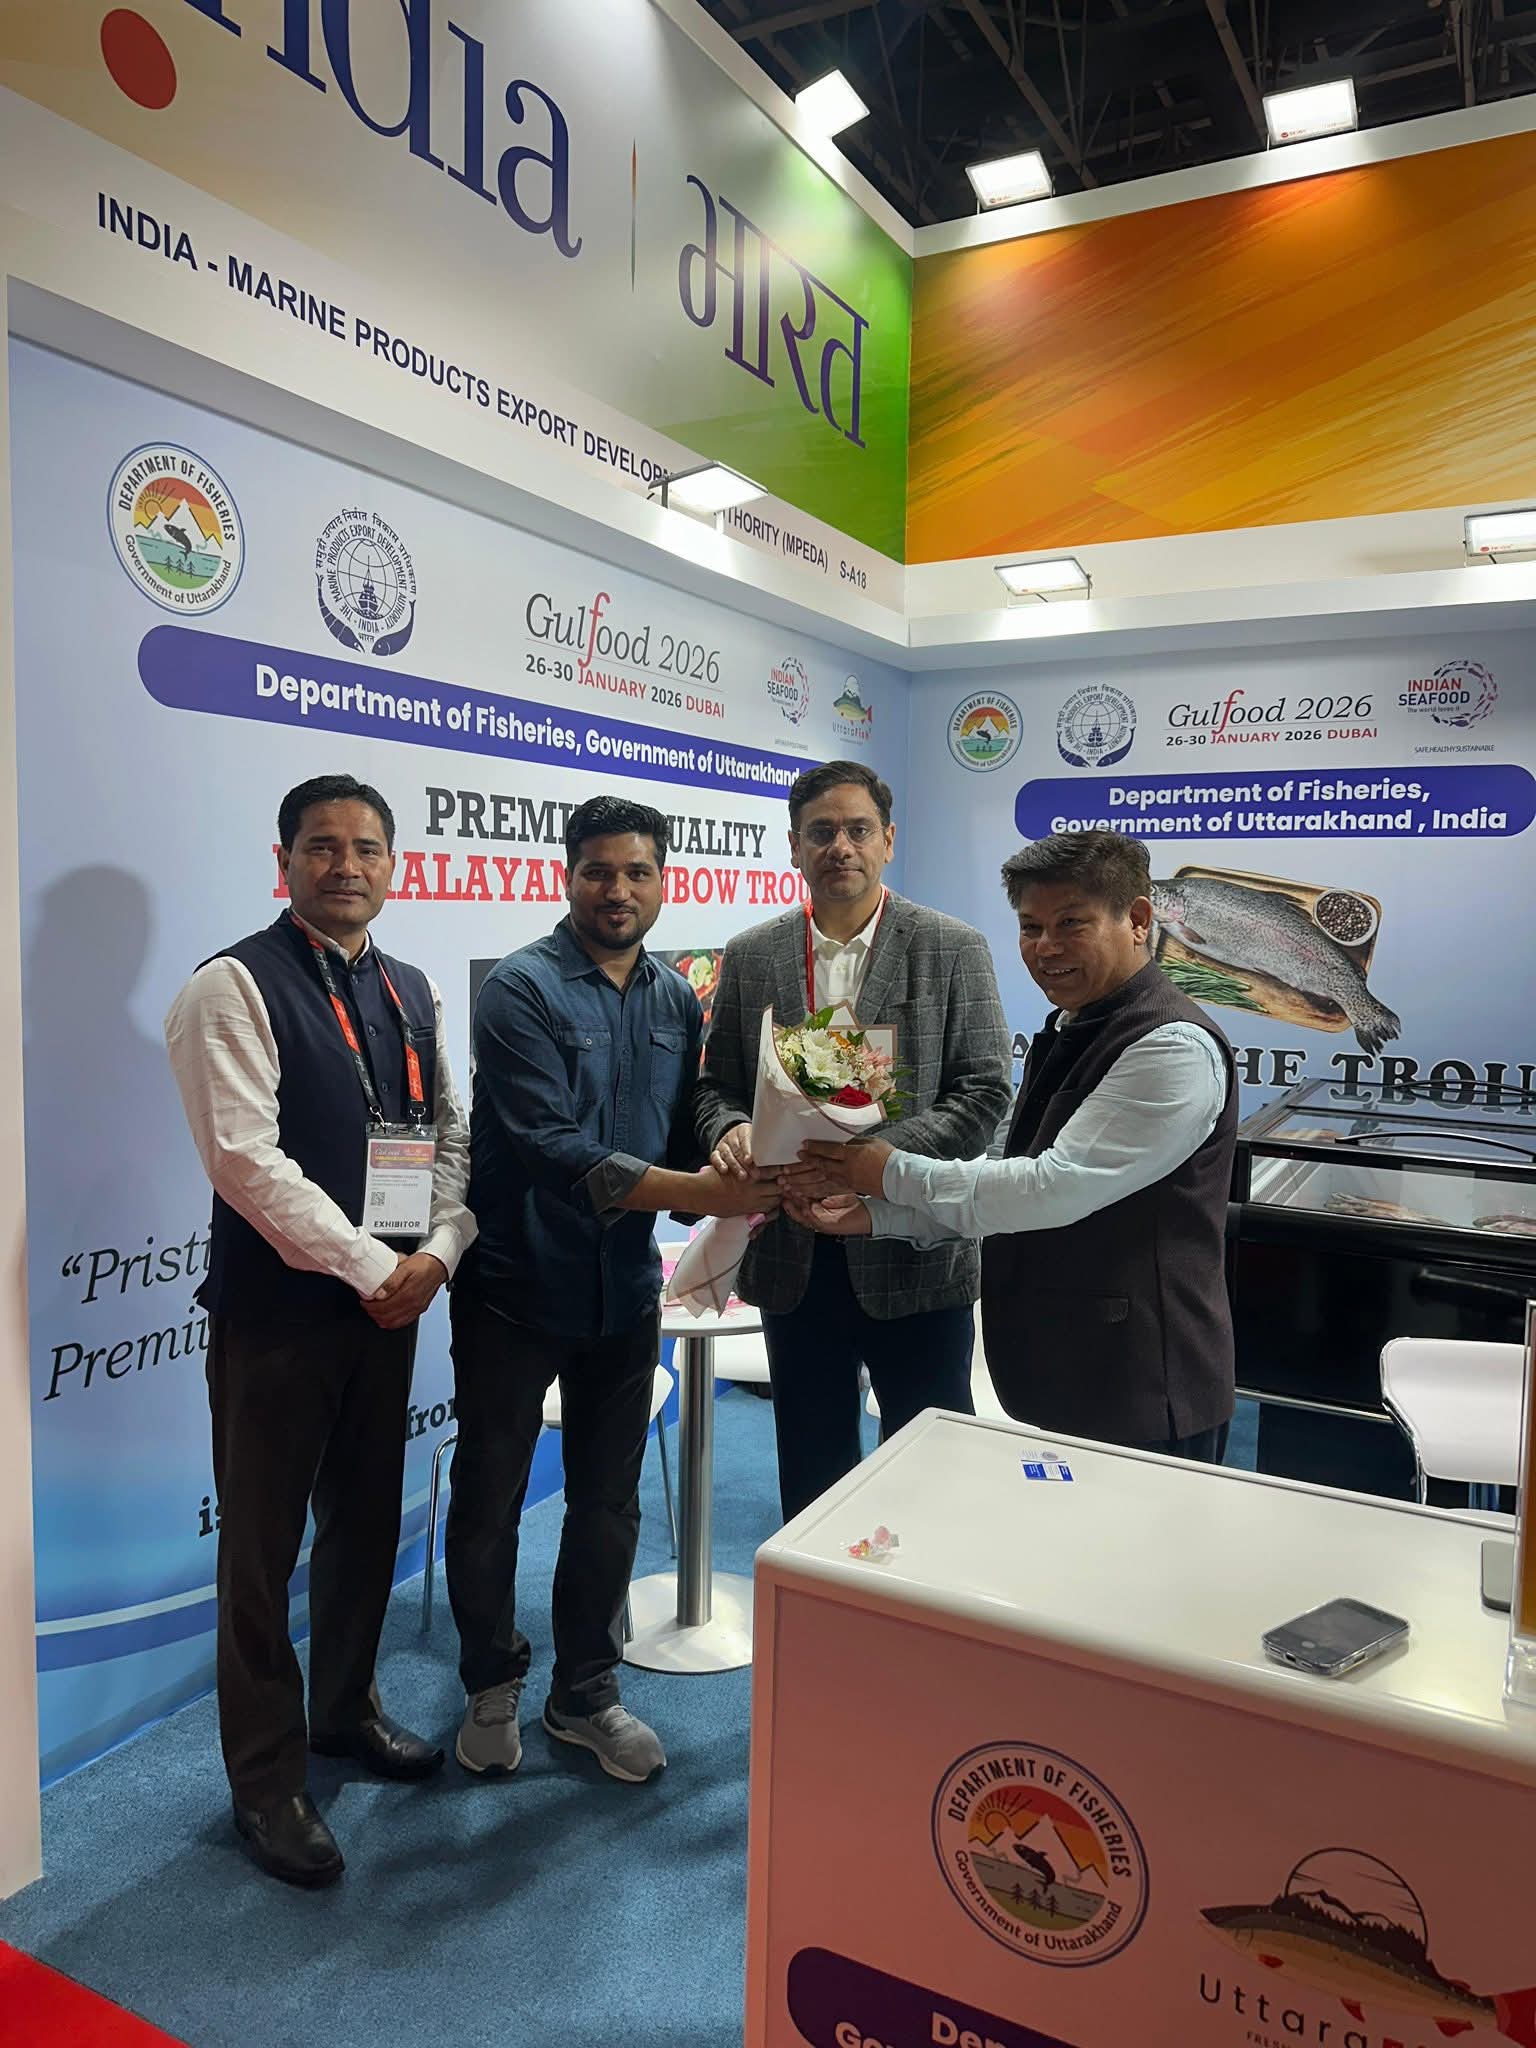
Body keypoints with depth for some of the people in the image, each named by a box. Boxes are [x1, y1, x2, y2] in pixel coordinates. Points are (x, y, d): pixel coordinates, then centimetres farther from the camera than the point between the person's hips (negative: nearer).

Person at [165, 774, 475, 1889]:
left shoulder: (411, 991, 9)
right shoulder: (234, 986, -11)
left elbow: (452, 1136, 9)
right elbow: (246, 1157, -19)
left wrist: (438, 1253, -7)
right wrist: (371, 1266, -18)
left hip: (391, 1298, 6)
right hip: (278, 1309, -6)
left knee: (369, 1523, 20)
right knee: (264, 1547, 8)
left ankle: (346, 1708, 43)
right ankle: (267, 1781, 27)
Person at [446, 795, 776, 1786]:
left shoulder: (677, 1002, 4)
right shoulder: (523, 989, -15)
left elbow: (683, 1135, 10)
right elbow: (547, 1147, -25)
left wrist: (736, 1175, -13)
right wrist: (697, 1190, -31)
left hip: (624, 1291, 5)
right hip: (517, 1290, -5)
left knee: (609, 1505, 16)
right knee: (490, 1500, 12)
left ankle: (587, 1693, 37)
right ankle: (494, 1686, 36)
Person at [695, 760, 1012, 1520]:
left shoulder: (954, 950, -3)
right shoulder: (749, 957, 5)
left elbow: (982, 1092, -8)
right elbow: (717, 1084, 9)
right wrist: (731, 1131, -15)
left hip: (912, 1256, -2)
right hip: (793, 1257, 3)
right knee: (809, 1469, 18)